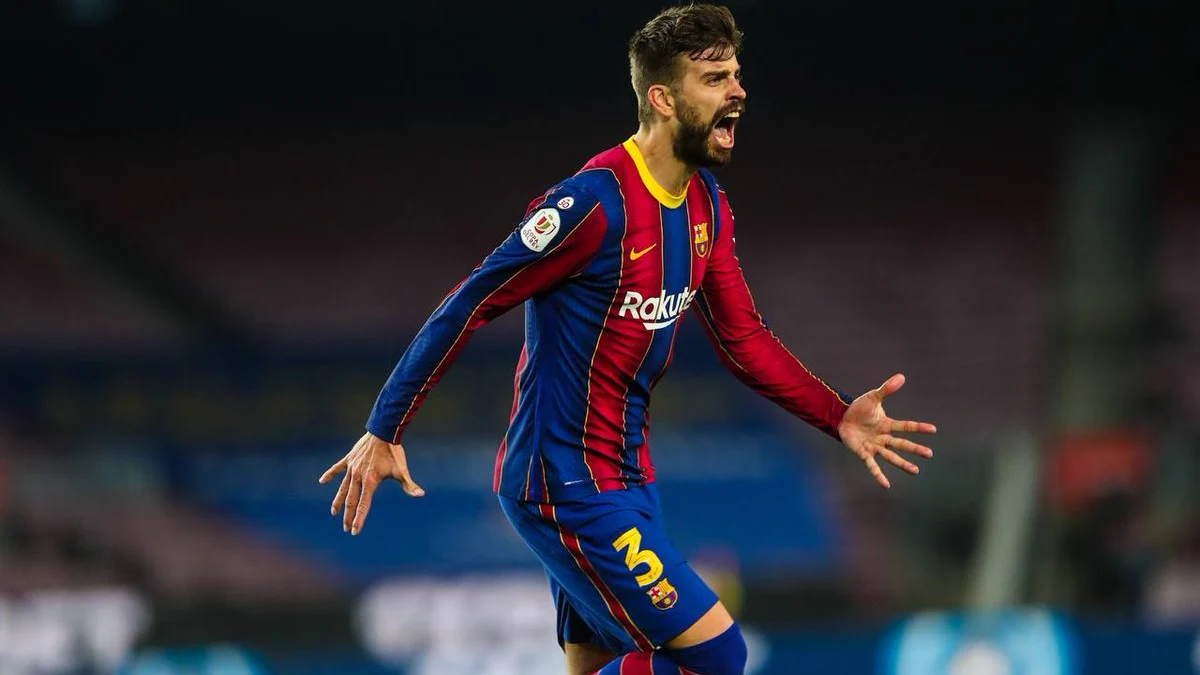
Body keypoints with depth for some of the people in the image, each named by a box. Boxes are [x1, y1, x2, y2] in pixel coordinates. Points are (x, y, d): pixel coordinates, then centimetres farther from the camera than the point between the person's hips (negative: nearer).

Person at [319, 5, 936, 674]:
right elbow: (469, 308, -18)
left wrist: (839, 417, 4)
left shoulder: (707, 205, 6)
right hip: (566, 487, -9)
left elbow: (743, 336, 16)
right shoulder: (596, 202, -22)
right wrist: (383, 432, -16)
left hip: (626, 477, 9)